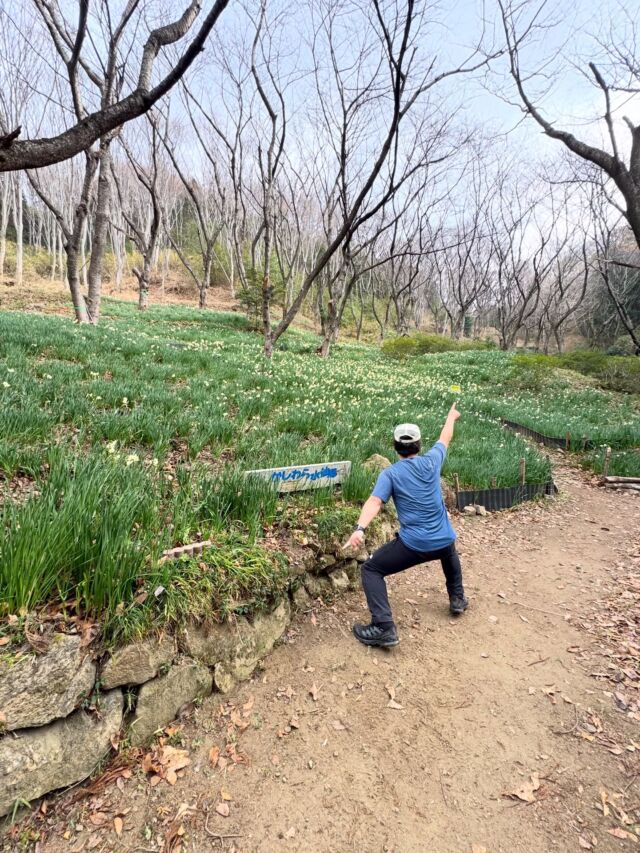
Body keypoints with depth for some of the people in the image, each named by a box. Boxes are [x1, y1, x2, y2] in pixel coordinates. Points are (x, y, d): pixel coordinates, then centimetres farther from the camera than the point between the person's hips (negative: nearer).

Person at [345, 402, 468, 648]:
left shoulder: (390, 473, -6)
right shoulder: (431, 461, 2)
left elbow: (374, 502, -23)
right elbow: (444, 439, 21)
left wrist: (359, 529, -35)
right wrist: (451, 417, 40)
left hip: (413, 545, -5)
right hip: (443, 541, 5)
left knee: (371, 570, 6)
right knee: (449, 553, 41)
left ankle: (384, 628, -7)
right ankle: (457, 599, 48)